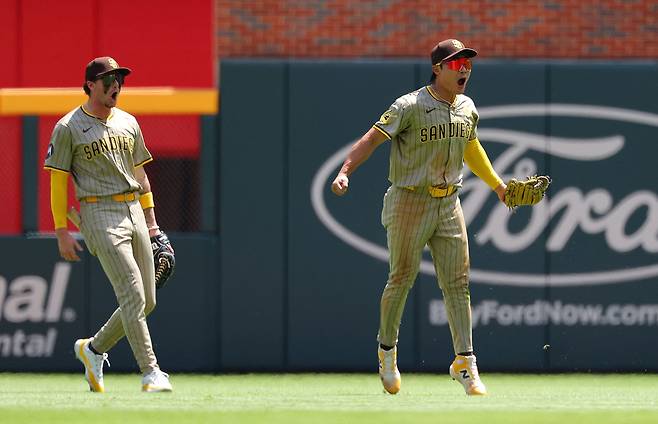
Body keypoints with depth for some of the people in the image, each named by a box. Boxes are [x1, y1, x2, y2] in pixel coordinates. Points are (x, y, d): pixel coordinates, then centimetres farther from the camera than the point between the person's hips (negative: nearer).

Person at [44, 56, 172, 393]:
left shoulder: (128, 123, 15)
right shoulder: (68, 128, -4)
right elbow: (58, 182, -4)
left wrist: (151, 222, 16)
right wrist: (62, 233, -9)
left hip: (134, 212, 7)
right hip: (100, 215, -7)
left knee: (147, 301, 6)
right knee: (133, 295, -14)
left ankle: (94, 349, 26)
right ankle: (151, 373, -11)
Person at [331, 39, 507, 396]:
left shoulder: (467, 109, 8)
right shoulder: (410, 107, -12)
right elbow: (372, 139, -17)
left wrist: (497, 185, 30)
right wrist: (344, 173, -30)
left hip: (449, 203, 5)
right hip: (410, 202, -5)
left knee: (457, 283, 0)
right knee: (402, 279, 2)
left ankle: (465, 362, 2)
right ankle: (387, 351, 22)